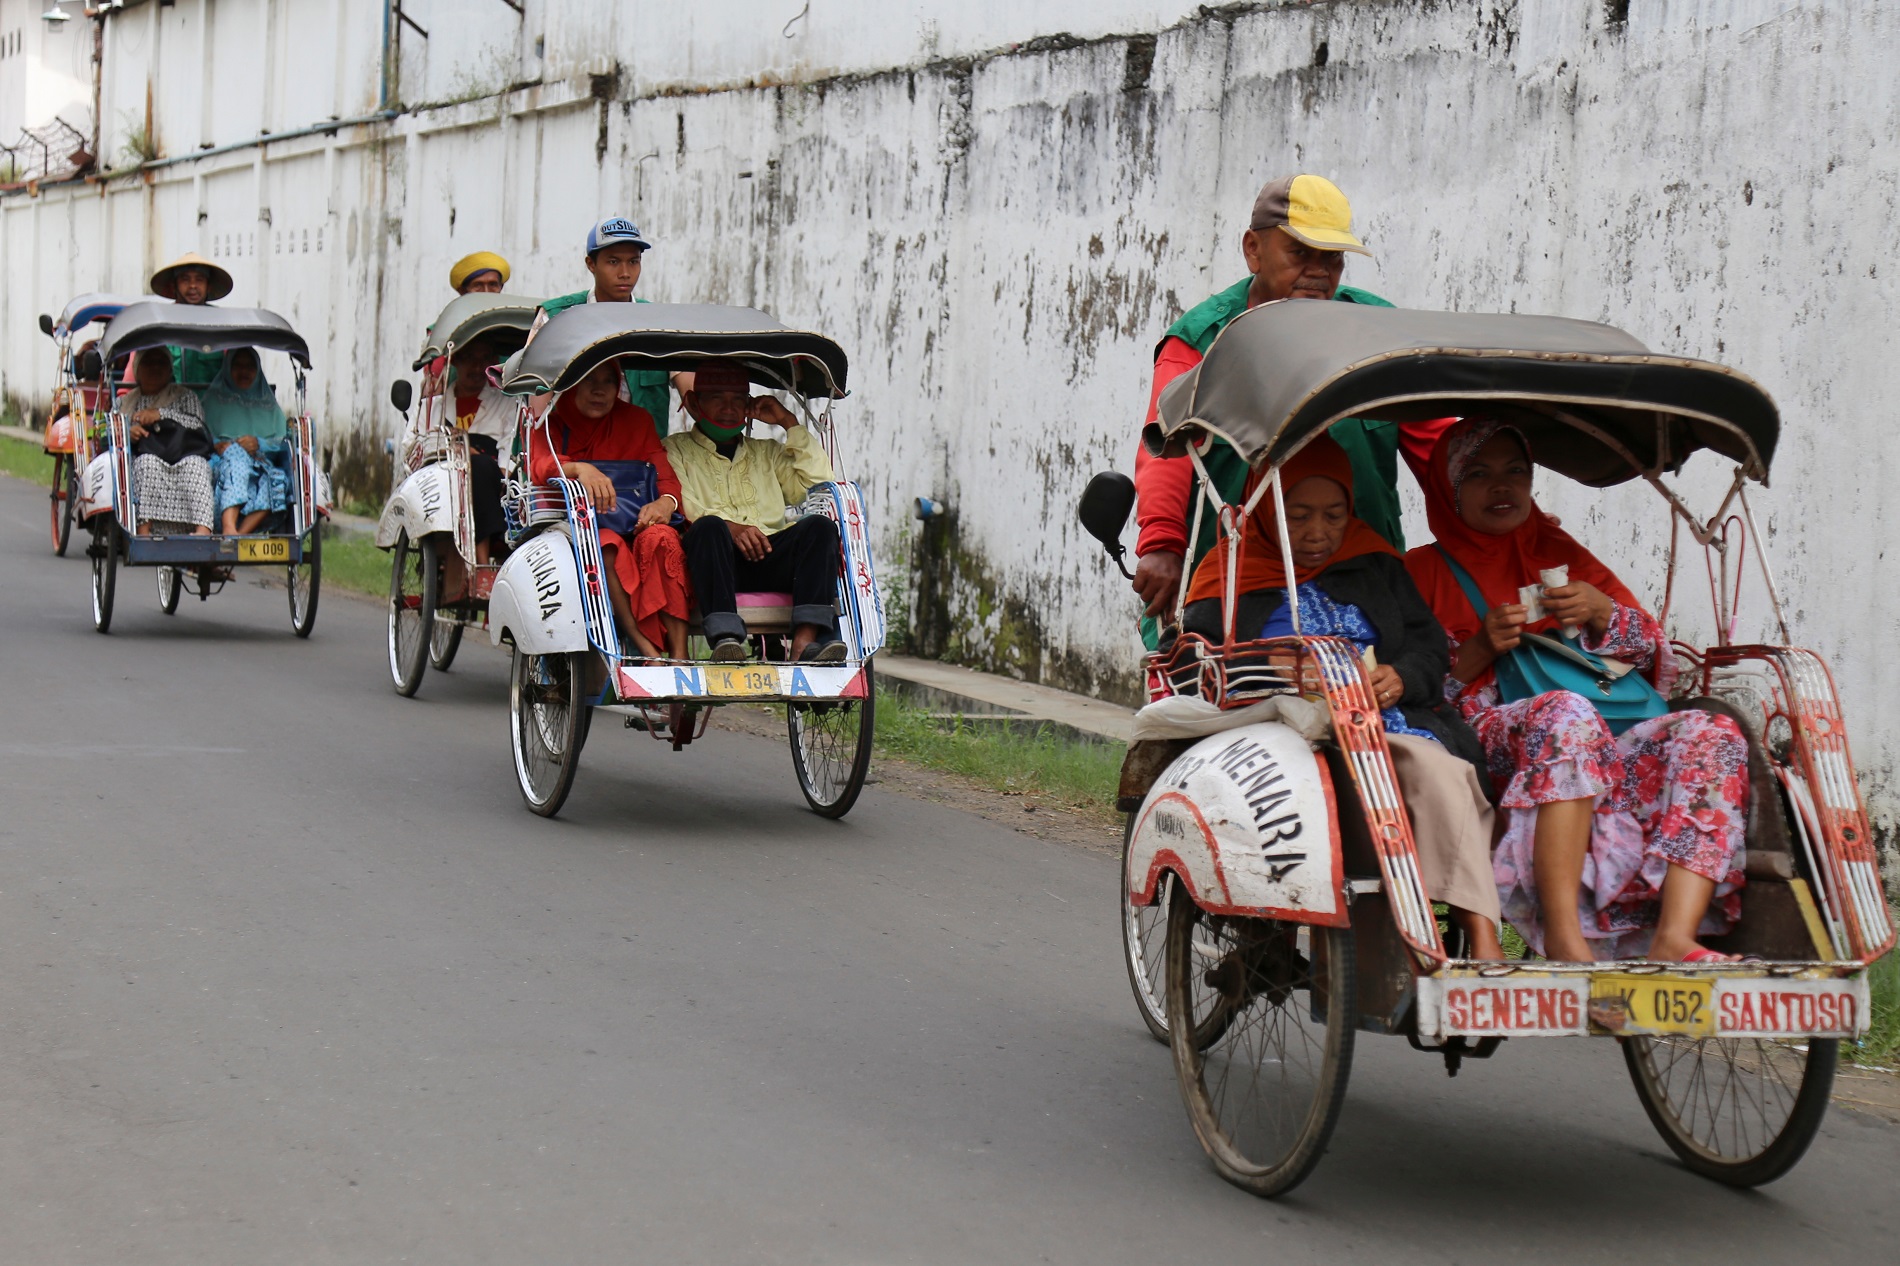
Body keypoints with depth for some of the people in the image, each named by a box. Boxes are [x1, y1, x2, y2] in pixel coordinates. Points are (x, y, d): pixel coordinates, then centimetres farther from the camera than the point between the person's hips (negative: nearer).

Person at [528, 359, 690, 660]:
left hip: (638, 522, 2)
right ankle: (646, 649, -44)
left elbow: (664, 472, 7)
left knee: (661, 538, -33)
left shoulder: (636, 420, 19)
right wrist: (579, 468, -32)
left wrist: (666, 502, -18)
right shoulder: (552, 425, 12)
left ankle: (679, 655, -42)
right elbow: (539, 466, -10)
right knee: (608, 544, -37)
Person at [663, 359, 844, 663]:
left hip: (770, 560, 3)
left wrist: (789, 423, 16)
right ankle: (725, 638, -51)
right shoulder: (675, 450, 20)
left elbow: (820, 482, 17)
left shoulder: (767, 453, 33)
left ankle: (805, 641, -42)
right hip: (719, 559, -3)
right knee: (709, 526, -35)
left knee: (819, 526, -24)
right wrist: (729, 526, -18)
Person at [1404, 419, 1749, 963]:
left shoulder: (1560, 554, 26)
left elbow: (1656, 654, 21)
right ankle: (1564, 936, -48)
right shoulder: (1426, 572, 14)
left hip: (1607, 752, 4)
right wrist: (1479, 649, -10)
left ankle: (1674, 939, -41)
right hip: (1495, 750, -4)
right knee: (1563, 712, -38)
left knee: (1710, 732, -24)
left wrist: (1602, 612, 1)